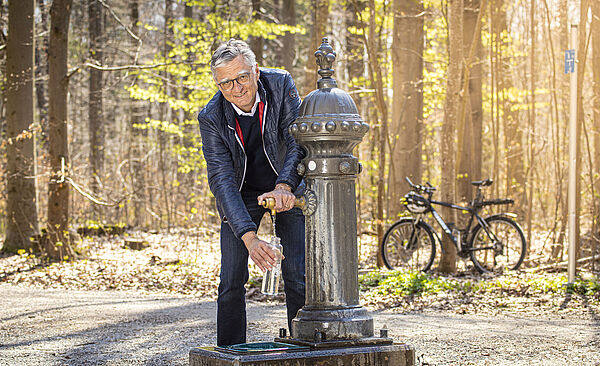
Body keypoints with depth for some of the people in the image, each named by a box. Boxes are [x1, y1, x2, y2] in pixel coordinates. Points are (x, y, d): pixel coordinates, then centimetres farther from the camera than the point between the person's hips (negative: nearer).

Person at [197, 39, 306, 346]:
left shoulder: (281, 84, -21)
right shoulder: (211, 118, -23)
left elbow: (298, 141, -26)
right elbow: (221, 180, -30)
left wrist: (284, 186, -46)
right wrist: (248, 235, -42)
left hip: (287, 190, 0)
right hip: (241, 193, 0)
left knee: (298, 276, -5)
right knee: (231, 280, -5)